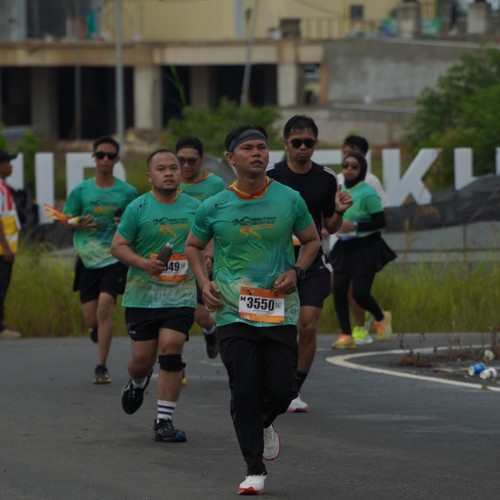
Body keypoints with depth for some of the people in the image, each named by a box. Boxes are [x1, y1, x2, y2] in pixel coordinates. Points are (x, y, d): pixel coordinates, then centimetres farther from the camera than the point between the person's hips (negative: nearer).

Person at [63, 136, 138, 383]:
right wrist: (79, 224, -12)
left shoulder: (128, 192, 1)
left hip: (114, 259, -2)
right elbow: (66, 221, 11)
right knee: (91, 320, 2)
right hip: (87, 260, 2)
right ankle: (99, 328, 42)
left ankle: (102, 367, -14)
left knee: (104, 306, -21)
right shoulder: (81, 190, 4)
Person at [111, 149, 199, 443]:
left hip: (181, 296, 1)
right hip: (142, 295, -1)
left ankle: (164, 420, -4)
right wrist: (143, 263, -17)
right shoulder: (137, 208, -4)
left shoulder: (194, 208, 5)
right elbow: (118, 246, -2)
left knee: (171, 351, -12)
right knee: (143, 358, 2)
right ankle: (137, 383, 41)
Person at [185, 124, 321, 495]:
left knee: (282, 389, -3)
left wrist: (296, 271, -5)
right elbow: (194, 246, 14)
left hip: (280, 311, 1)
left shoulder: (290, 200, -1)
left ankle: (264, 423, 35)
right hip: (233, 312, -1)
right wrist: (204, 283, -2)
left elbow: (312, 240, 13)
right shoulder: (214, 207, -2)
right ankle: (254, 470, 8)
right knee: (244, 392, -6)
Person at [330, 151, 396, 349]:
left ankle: (381, 318, 24)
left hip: (366, 249, -6)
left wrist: (354, 226, -22)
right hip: (345, 248, 6)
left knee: (360, 294, -8)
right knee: (338, 290, -5)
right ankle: (346, 336, 3)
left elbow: (380, 221, -16)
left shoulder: (367, 193, -14)